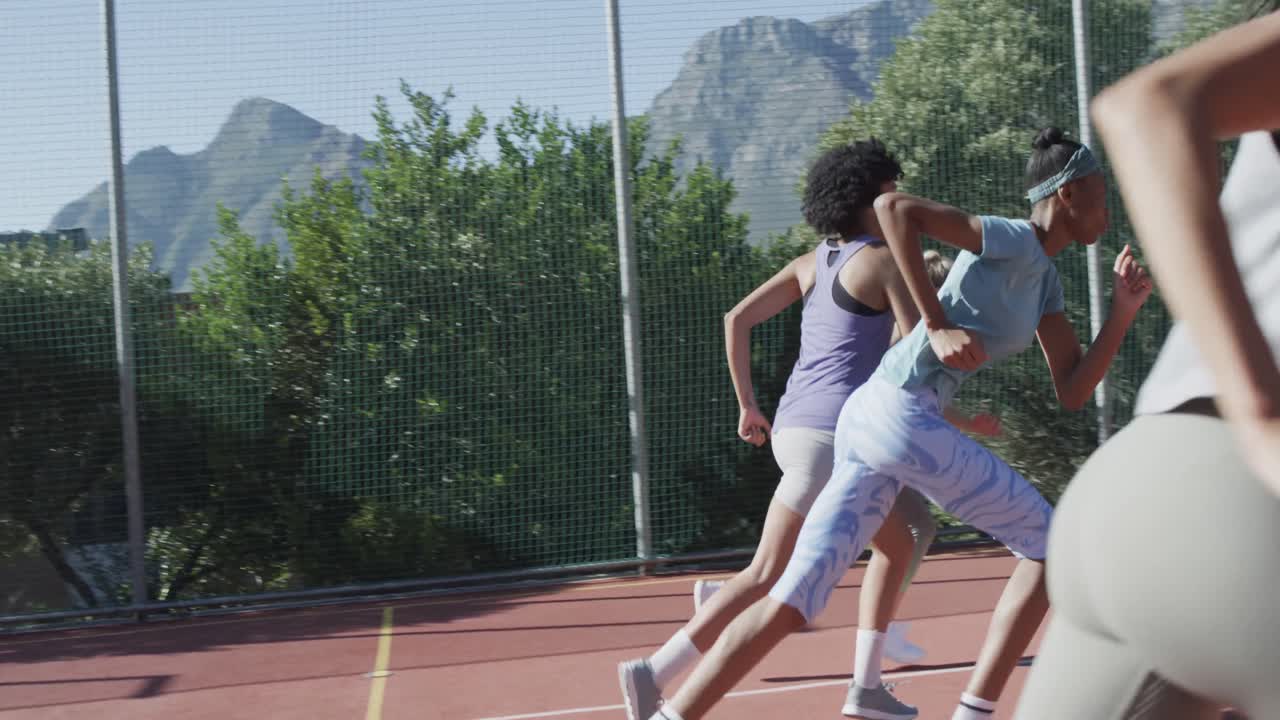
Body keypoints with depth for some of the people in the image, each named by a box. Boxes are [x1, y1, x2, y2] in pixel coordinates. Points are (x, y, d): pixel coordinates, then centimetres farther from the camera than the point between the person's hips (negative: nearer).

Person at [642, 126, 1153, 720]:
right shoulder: (1012, 241, -5)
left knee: (790, 603, 3)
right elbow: (893, 207, -17)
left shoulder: (1045, 282, 23)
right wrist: (937, 325, -17)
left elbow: (1071, 392, 20)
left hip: (866, 418, 9)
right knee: (1047, 542, 5)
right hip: (900, 411, -9)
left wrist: (1122, 313, 8)